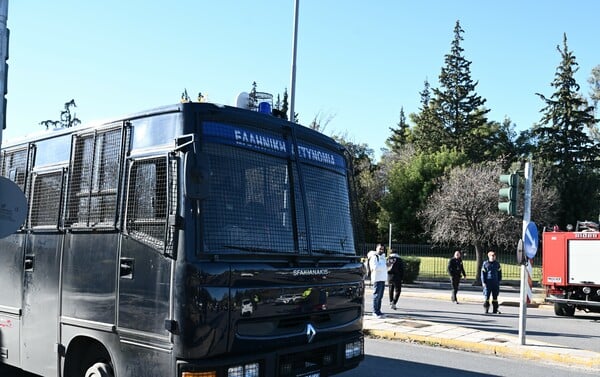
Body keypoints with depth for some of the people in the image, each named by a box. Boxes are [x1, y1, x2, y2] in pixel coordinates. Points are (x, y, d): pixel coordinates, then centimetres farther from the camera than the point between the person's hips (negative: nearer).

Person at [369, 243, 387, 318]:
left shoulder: (383, 257, 20)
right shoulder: (374, 257, -7)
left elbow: (387, 268, 28)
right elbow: (375, 267, -21)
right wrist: (384, 266, -12)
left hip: (383, 279, 8)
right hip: (377, 279, -8)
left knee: (380, 296, 10)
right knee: (377, 296, -7)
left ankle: (378, 311, 15)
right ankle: (375, 311, -3)